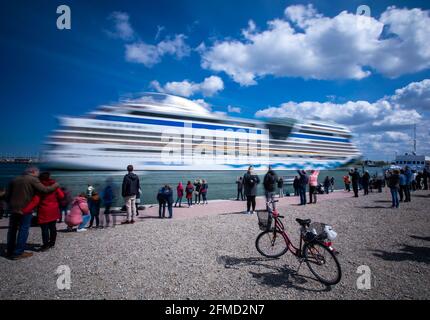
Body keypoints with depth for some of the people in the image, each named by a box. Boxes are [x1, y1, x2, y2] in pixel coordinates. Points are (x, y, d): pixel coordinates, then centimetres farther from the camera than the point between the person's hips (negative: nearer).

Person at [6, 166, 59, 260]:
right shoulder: (33, 179, -9)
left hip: (13, 208, 7)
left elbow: (7, 195, 15)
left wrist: (10, 205, 25)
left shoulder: (15, 180, 13)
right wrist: (55, 186, -3)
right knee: (23, 230, 0)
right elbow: (44, 190, -17)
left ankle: (10, 251, 24)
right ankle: (18, 253, 1)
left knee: (12, 229, 15)